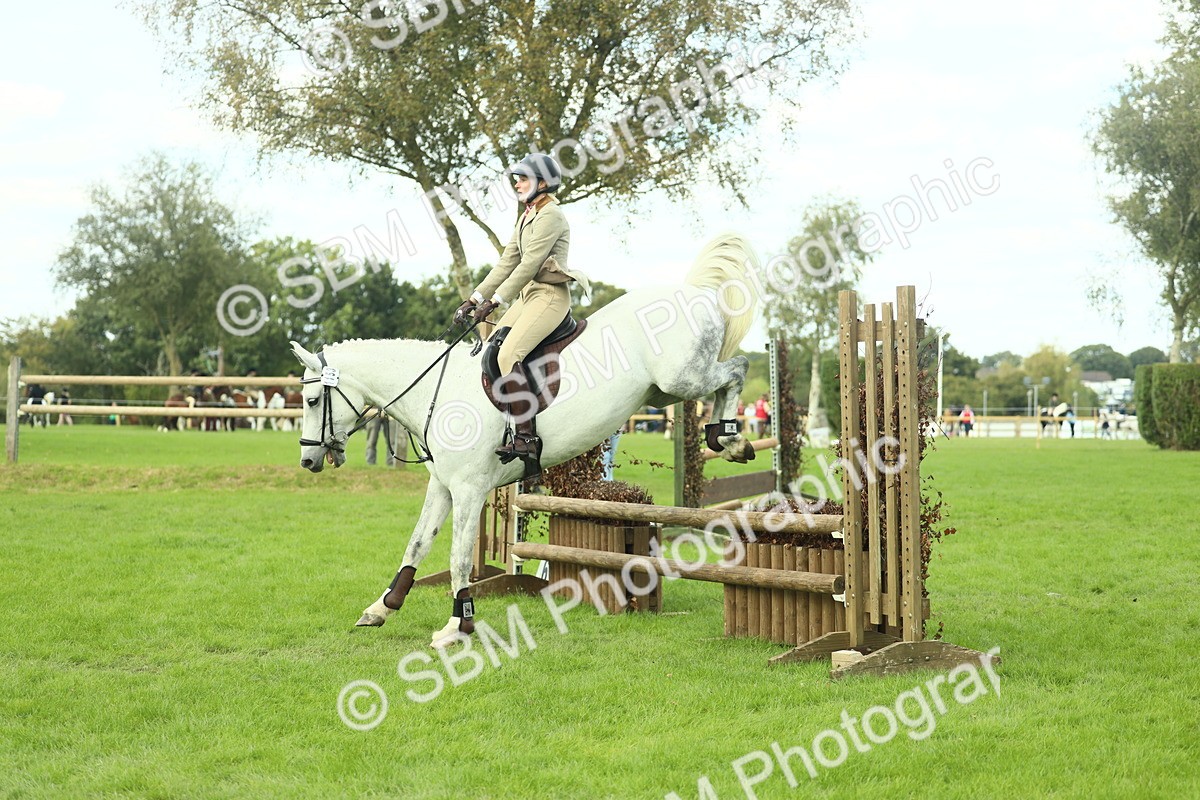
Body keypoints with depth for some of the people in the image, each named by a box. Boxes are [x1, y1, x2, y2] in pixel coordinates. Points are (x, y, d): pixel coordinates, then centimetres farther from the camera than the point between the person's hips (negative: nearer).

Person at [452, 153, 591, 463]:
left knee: (508, 354, -25)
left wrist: (495, 301, -18)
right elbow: (506, 263, 16)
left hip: (550, 296, -10)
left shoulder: (550, 216, -12)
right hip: (527, 296, 10)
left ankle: (526, 438, -23)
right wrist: (474, 298, 9)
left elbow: (528, 265, -17)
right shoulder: (526, 218, 18)